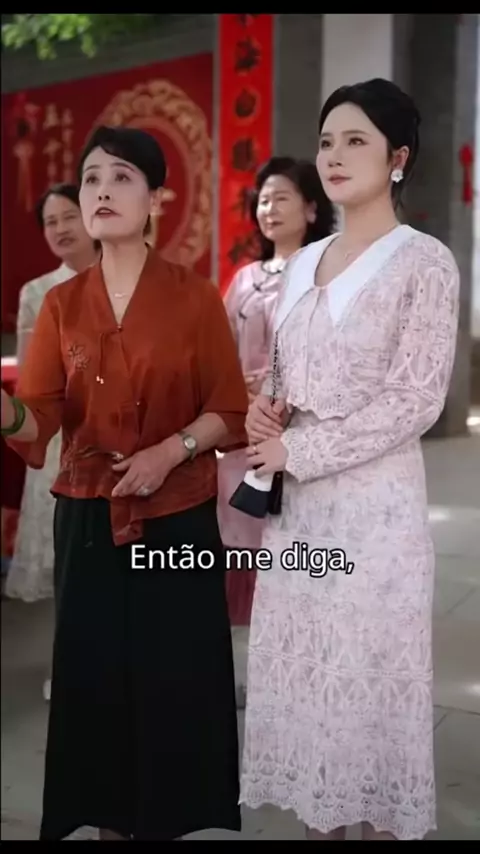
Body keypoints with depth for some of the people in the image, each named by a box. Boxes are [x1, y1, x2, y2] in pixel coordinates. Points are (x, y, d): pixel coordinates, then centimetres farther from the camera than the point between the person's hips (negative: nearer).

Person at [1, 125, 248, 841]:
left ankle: (167, 816, 28)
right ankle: (110, 820, 29)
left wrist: (172, 449, -18)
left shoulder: (195, 297, -4)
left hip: (178, 521, -2)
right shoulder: (62, 303, 4)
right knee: (96, 674, 8)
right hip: (88, 520, 2)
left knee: (174, 679, 5)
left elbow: (230, 412, -2)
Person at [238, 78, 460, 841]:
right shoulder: (302, 264, 12)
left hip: (374, 500, -6)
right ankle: (320, 819, 30)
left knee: (371, 672, 5)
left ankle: (380, 820, 27)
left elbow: (416, 400, -14)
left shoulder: (424, 262, -8)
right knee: (302, 669, 12)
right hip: (296, 503, 6)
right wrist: (267, 414, -4)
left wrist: (297, 450, -14)